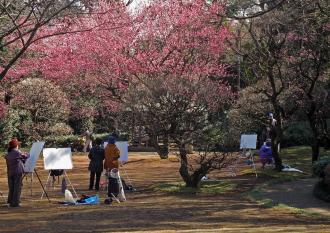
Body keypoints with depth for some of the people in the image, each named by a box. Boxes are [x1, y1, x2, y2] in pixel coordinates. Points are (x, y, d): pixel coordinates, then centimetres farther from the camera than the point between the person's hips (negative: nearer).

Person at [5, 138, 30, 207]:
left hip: (10, 172, 6)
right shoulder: (17, 152, -11)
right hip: (17, 172, -6)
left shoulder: (7, 154, 6)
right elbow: (25, 157, 0)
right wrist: (28, 154, 25)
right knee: (17, 187, 0)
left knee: (11, 187, 15)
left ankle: (10, 202, 20)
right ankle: (15, 203, -2)